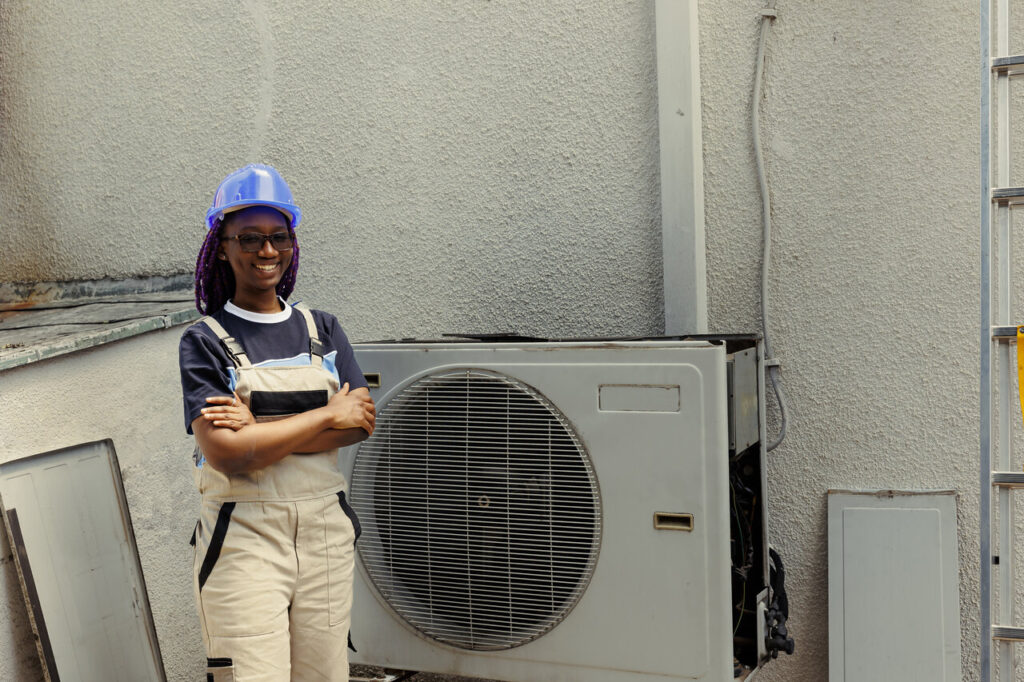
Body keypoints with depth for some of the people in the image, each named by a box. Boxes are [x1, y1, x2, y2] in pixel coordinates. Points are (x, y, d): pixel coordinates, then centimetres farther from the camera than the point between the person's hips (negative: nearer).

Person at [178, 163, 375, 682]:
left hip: (326, 531, 4)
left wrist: (263, 432, -13)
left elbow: (361, 422, -2)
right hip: (243, 537, -4)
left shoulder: (322, 329, 11)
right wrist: (327, 415, -9)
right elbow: (228, 454, -15)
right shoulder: (204, 341, -2)